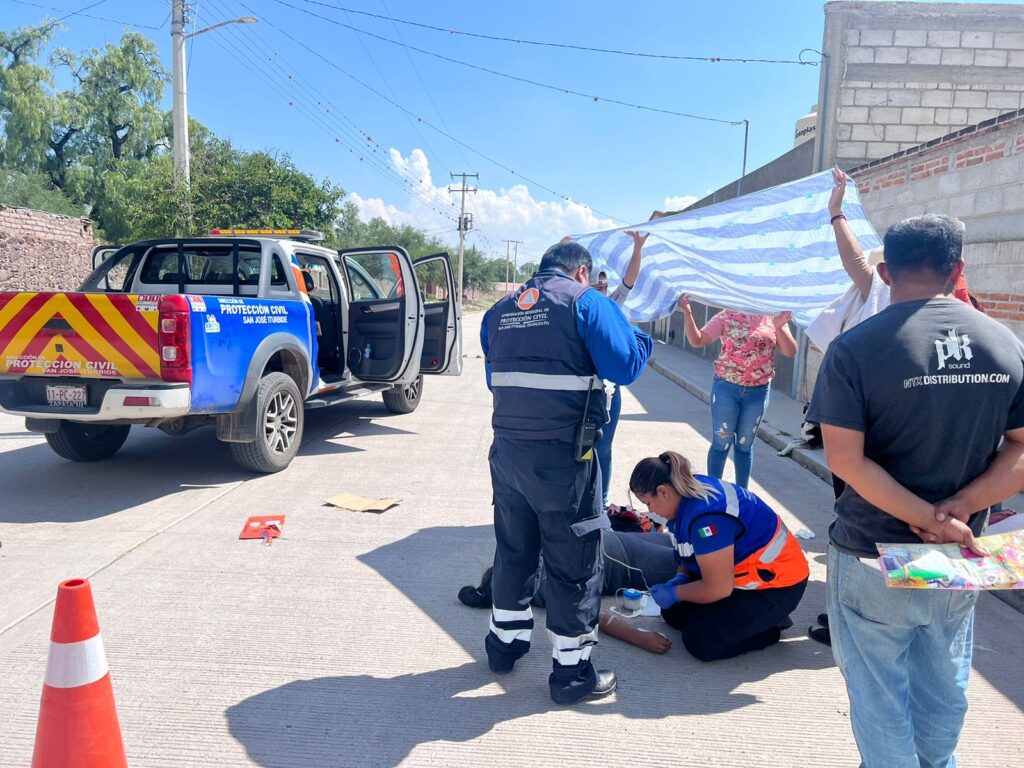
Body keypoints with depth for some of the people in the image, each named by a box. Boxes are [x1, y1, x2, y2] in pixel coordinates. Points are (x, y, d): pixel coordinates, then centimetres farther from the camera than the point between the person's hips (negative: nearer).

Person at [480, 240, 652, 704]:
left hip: (507, 449, 6)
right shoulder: (586, 302, -6)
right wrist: (642, 339, 8)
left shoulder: (500, 311, 13)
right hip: (563, 456, -6)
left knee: (513, 550, 22)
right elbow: (626, 367, -10)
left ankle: (505, 643, 37)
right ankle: (572, 672, 17)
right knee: (574, 563, 6)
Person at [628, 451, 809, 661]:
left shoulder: (705, 515, -33)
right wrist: (681, 578, -4)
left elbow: (718, 589, -28)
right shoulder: (685, 494, -3)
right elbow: (689, 553, 14)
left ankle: (771, 626, 2)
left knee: (701, 641, -16)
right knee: (673, 612, 8)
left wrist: (674, 593, -14)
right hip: (738, 574, 10)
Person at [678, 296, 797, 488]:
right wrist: (687, 314, -19)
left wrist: (779, 327, -23)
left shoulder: (774, 318, 3)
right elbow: (697, 340, -5)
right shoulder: (727, 317, -1)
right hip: (726, 387, -2)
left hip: (758, 391, 2)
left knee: (745, 445, 13)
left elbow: (790, 352, -6)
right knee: (721, 442, 3)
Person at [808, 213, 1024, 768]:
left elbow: (845, 459, -20)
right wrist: (957, 510, -10)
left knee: (880, 698, 12)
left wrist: (931, 518, -15)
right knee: (944, 692, 24)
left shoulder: (855, 349, -16)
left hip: (873, 556, -4)